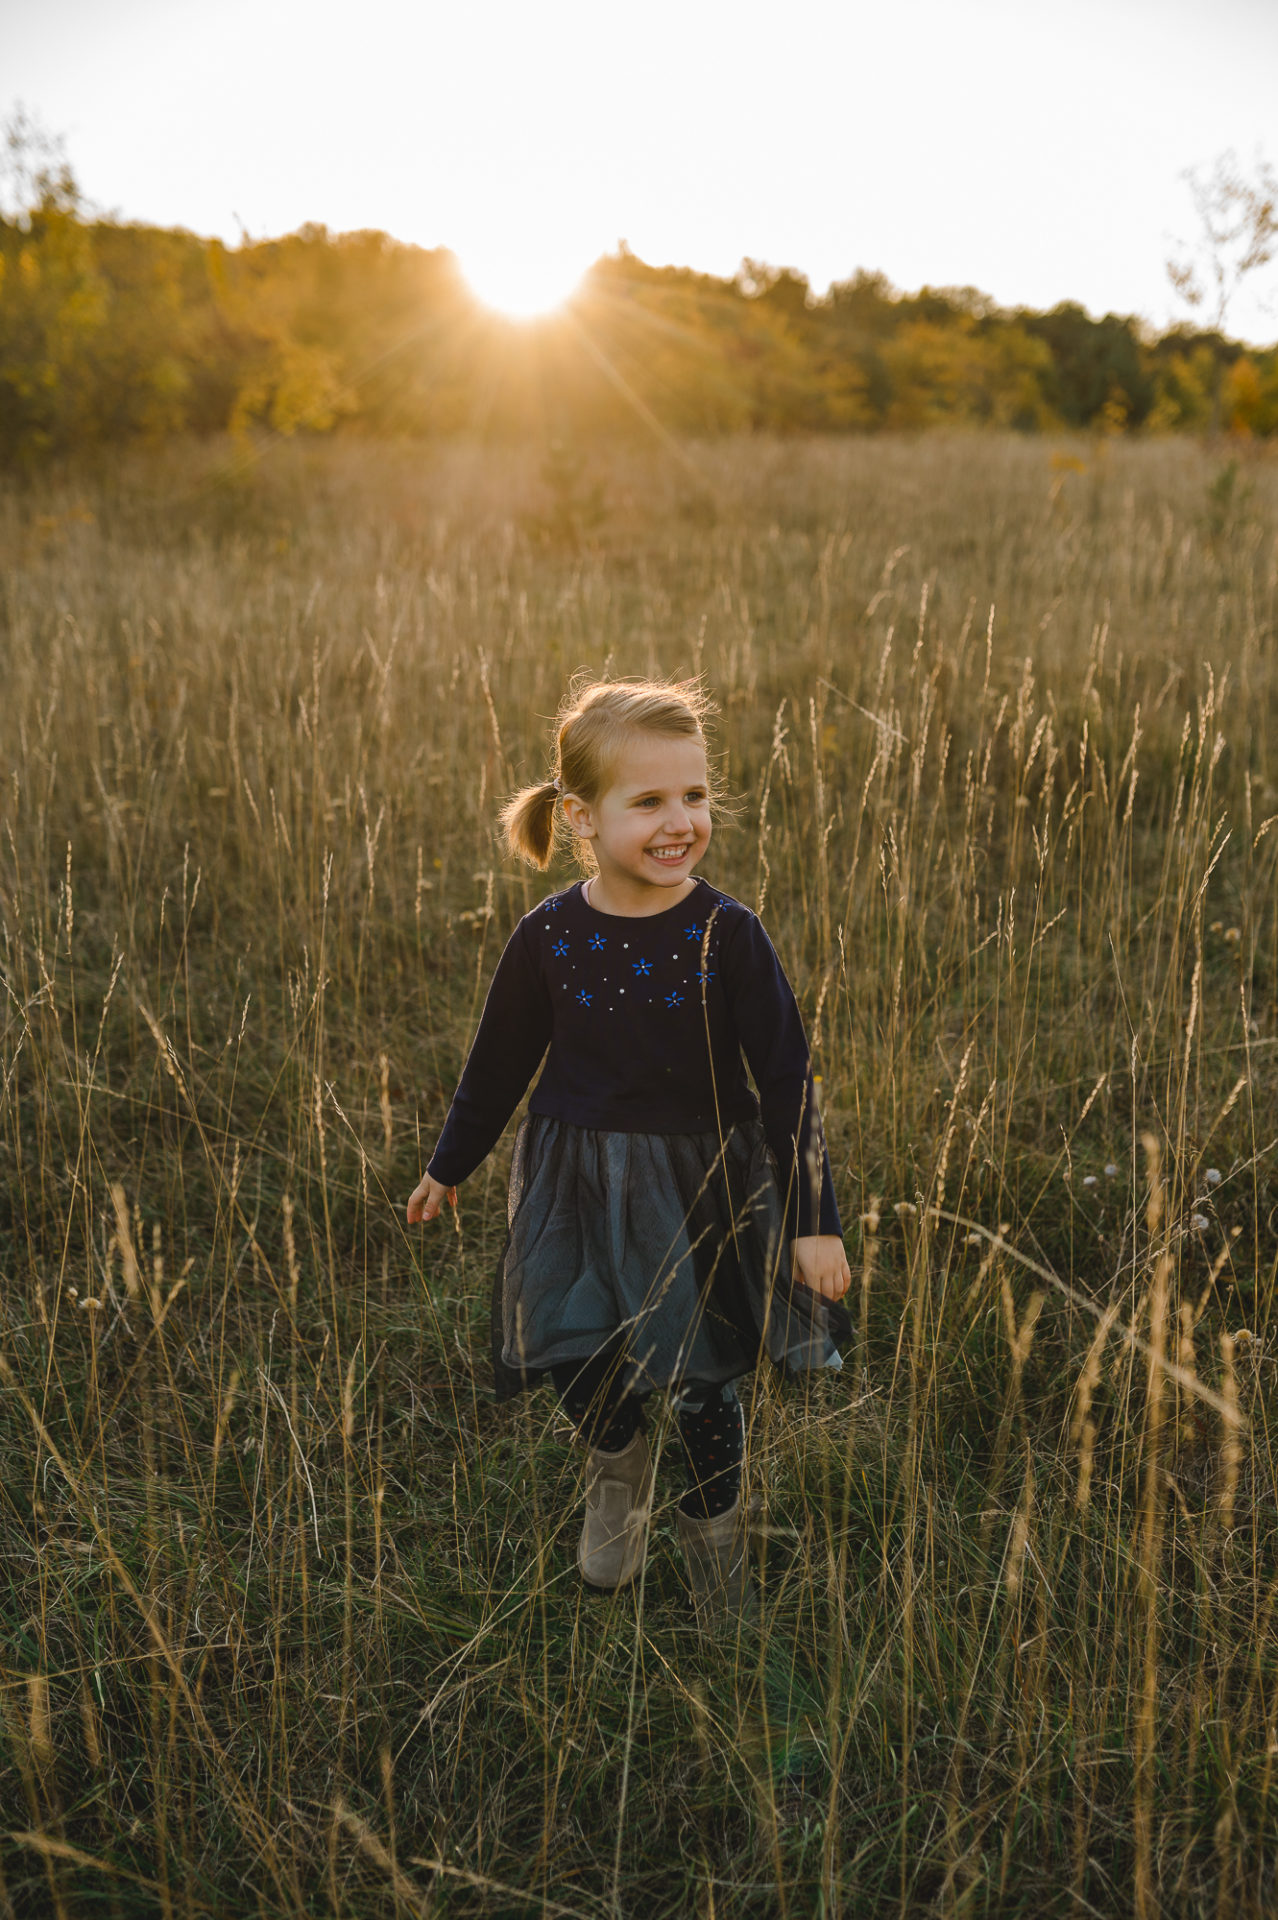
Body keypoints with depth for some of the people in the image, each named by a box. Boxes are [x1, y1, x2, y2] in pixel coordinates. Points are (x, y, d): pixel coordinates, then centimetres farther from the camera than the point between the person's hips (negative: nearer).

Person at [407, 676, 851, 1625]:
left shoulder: (729, 934, -14)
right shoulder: (548, 937, -9)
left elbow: (787, 1082, -9)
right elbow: (500, 1062, 6)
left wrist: (815, 1220, -9)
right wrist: (450, 1164, 17)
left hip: (705, 1182, -1)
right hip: (579, 1181, 1)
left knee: (705, 1377, 10)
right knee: (579, 1356, 0)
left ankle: (715, 1527, 39)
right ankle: (619, 1464, 37)